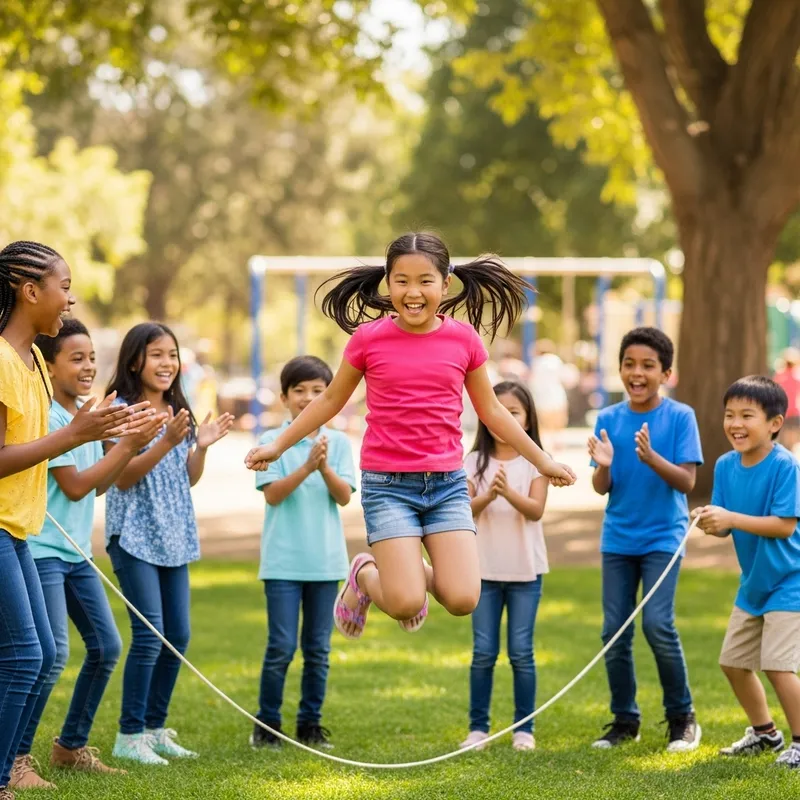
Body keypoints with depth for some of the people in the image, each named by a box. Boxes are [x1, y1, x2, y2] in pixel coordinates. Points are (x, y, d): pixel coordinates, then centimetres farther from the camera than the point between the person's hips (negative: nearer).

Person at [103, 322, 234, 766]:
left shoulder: (179, 413, 12)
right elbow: (122, 477, -14)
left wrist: (201, 446, -2)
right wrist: (166, 443, -23)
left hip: (173, 536, 7)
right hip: (134, 534, -7)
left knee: (178, 635, 7)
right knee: (150, 634, -13)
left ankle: (155, 728, 18)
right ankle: (130, 735, -5)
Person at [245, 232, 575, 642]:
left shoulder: (464, 339, 0)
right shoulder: (368, 338, -4)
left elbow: (491, 411, 13)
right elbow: (331, 400, 10)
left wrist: (543, 461, 17)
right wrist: (278, 445, 11)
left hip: (447, 483, 2)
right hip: (388, 484, -2)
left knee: (463, 600, -11)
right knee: (406, 605, -14)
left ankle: (412, 572, 23)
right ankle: (365, 575, 21)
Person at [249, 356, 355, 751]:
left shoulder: (338, 442, 4)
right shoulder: (272, 442, -2)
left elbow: (344, 496, -4)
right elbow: (272, 494, -11)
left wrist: (324, 467, -21)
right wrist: (306, 467, -23)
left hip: (325, 559, 3)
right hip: (283, 560, -3)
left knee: (318, 648, 8)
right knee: (281, 647, -4)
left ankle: (310, 722, 18)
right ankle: (267, 723, 9)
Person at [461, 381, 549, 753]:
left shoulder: (535, 462, -1)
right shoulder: (475, 462, 3)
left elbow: (536, 510, -13)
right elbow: (463, 509, -6)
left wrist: (508, 492, -30)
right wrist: (488, 496, -26)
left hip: (525, 570, -1)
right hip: (485, 569, 1)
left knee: (521, 652, 1)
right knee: (483, 652, 3)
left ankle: (524, 728, 8)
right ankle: (478, 726, 10)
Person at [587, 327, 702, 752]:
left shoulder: (680, 417, -7)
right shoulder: (608, 419, 2)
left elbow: (686, 481, -11)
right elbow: (601, 488, 1)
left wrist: (651, 458, -27)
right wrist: (603, 465, -21)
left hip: (662, 537, -4)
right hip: (618, 538, 4)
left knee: (657, 625, -15)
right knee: (614, 632, 4)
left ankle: (682, 717, 3)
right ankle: (624, 720, 18)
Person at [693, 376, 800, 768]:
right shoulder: (726, 465, -2)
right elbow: (726, 525, 0)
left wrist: (731, 518, -32)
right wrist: (710, 522, -23)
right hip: (752, 583, 8)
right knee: (733, 661, 14)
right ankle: (764, 732, 34)